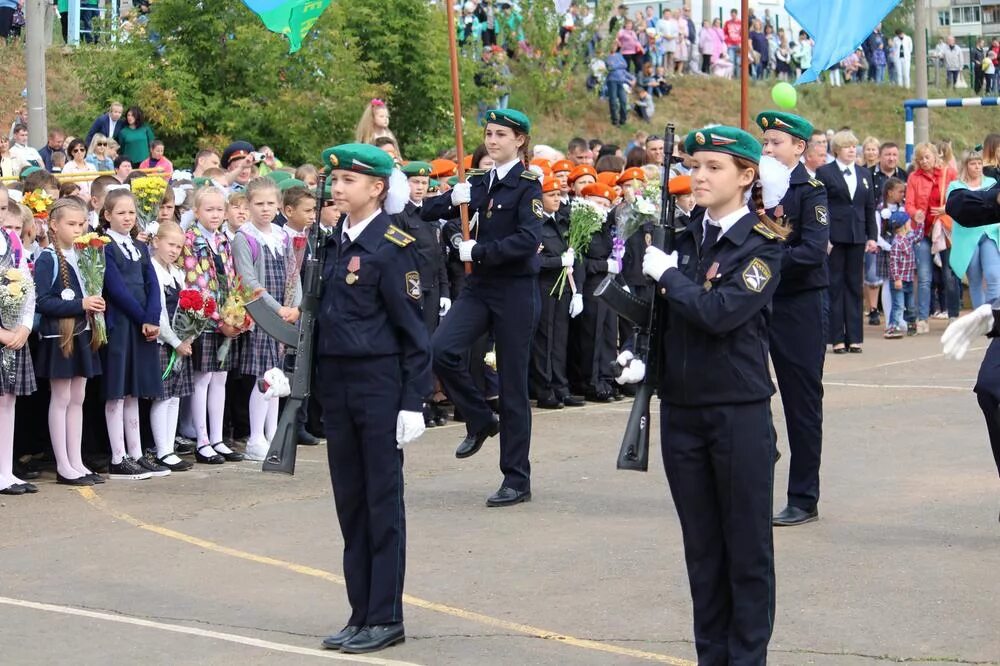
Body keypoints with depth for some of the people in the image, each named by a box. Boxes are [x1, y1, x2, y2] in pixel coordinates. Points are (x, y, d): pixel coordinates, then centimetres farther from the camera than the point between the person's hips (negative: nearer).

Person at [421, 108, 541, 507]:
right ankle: (480, 420, 7)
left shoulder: (527, 185, -6)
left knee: (512, 384, -1)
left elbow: (528, 239, -20)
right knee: (439, 350, -18)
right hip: (479, 287, 5)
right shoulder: (479, 184, 11)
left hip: (516, 292, -5)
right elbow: (427, 213, 9)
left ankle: (517, 480, 8)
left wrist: (478, 252, -18)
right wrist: (453, 200, -11)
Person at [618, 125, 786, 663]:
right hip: (681, 410, 5)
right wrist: (642, 360, -1)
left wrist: (668, 275, -12)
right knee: (701, 547, 12)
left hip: (739, 412, -5)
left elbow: (720, 313, -22)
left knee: (747, 547, 3)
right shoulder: (684, 235, 8)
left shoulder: (762, 244, -8)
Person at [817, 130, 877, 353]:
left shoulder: (865, 174, 14)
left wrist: (872, 236, 8)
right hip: (834, 236, -4)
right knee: (835, 285, -1)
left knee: (854, 285, 6)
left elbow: (870, 207, 14)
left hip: (857, 237, 4)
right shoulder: (824, 172, 0)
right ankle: (837, 338, 1)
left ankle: (854, 337, 9)